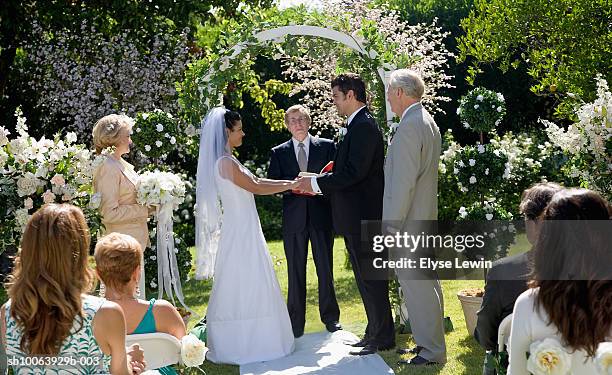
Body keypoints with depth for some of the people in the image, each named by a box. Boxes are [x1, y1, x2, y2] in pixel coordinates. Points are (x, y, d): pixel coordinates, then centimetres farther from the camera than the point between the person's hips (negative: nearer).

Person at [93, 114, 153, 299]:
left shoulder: (122, 164, 13)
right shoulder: (108, 168, -16)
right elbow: (110, 213, -21)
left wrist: (148, 205, 7)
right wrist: (145, 209, -16)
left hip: (133, 242, 10)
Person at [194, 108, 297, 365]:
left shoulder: (227, 161, 12)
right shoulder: (225, 162, -18)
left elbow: (256, 181, 14)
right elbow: (256, 188, -15)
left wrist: (290, 182, 9)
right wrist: (290, 186, -4)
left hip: (243, 231, 10)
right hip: (239, 233, -10)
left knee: (243, 287, 13)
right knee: (244, 285, -3)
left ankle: (242, 341, 21)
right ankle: (242, 345, 6)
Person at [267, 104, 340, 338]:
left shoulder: (327, 146, 8)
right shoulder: (279, 153, 9)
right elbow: (272, 184, 1)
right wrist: (295, 183, -16)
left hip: (321, 216, 0)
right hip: (293, 218, 0)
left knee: (325, 269, 6)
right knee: (295, 272, 3)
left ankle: (330, 318, 18)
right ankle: (296, 324, 9)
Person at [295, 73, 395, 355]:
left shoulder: (363, 126, -16)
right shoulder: (359, 125, 15)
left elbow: (354, 172, -24)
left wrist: (317, 183, -15)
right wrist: (319, 184, 9)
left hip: (363, 217, -10)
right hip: (357, 217, 10)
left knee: (370, 278, -2)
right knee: (367, 278, 16)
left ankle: (382, 339, 8)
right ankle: (375, 333, 26)